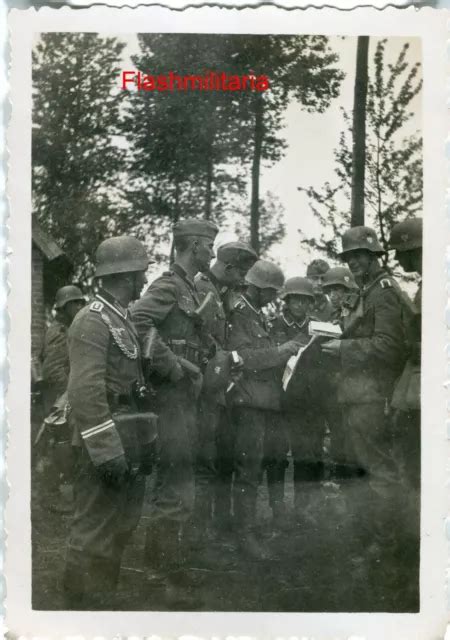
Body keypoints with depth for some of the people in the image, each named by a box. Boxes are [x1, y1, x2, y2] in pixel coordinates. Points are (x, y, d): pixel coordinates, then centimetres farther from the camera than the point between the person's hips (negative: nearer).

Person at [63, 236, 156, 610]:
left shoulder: (123, 320, 15)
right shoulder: (93, 321, -14)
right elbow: (85, 392, -22)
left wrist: (142, 447, 16)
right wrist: (107, 453, -24)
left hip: (129, 443, 10)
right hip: (108, 445, -10)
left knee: (120, 528, 19)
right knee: (95, 533, -3)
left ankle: (103, 601, 34)